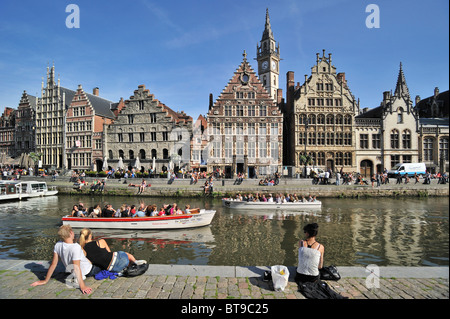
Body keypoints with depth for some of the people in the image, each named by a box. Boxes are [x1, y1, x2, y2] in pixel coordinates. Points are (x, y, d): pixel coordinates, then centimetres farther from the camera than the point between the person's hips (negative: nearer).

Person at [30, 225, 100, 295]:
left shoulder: (58, 245, -16)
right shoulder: (76, 247, -35)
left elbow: (53, 264, -9)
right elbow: (76, 268, -34)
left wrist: (45, 281, 4)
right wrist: (82, 286, -31)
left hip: (71, 272, 7)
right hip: (88, 271, -6)